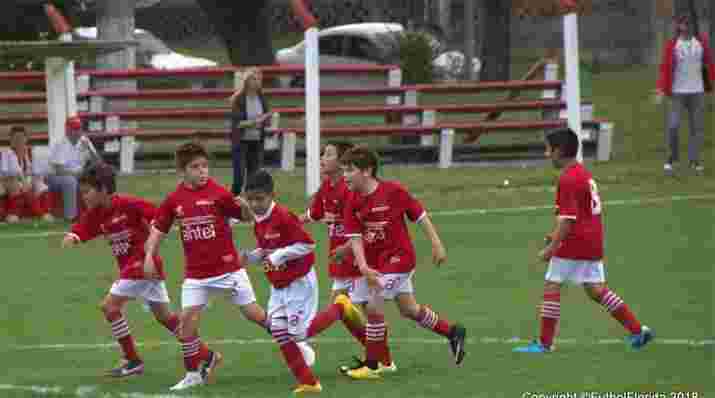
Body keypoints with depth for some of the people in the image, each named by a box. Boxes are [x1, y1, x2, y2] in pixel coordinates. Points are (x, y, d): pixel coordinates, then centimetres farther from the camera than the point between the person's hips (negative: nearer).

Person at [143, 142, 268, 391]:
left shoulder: (218, 193, -9)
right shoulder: (174, 200, 0)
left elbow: (245, 216, -1)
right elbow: (159, 229, 11)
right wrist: (149, 254, 0)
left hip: (227, 267, -3)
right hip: (195, 273, 3)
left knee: (253, 313, 1)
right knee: (187, 319, -6)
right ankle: (194, 373, 9)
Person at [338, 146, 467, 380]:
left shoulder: (393, 191, -17)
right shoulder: (352, 202, -4)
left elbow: (420, 215, -8)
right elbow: (355, 237, -8)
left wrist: (436, 245, -7)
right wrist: (364, 267, -22)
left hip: (398, 257, -7)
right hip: (375, 262, 7)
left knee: (374, 308, -9)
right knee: (409, 309, 17)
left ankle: (371, 366, 2)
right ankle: (453, 333, 35)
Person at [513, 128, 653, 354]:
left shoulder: (567, 180, -16)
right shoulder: (584, 174, 14)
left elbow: (567, 219, -20)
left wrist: (551, 248, -17)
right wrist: (556, 236, 25)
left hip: (574, 243, -9)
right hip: (594, 242, 9)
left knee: (552, 286, 0)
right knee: (596, 290, 12)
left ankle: (545, 343, 2)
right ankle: (638, 330, 9)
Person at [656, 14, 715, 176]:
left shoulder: (701, 43, 4)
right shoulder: (672, 45, -4)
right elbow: (665, 68, -7)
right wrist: (661, 90, -16)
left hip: (697, 92, 3)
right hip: (677, 92, -2)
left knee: (697, 127, 2)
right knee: (672, 126, -9)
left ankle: (694, 161, 9)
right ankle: (672, 158, 9)